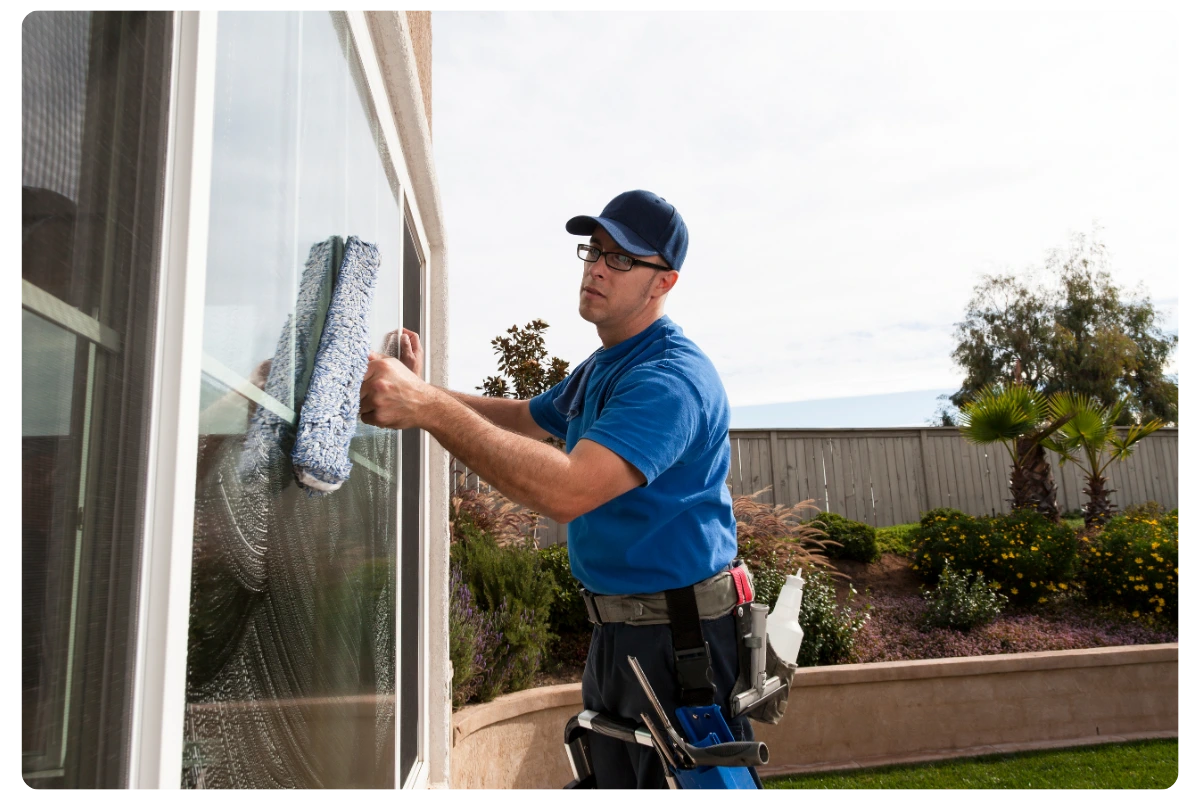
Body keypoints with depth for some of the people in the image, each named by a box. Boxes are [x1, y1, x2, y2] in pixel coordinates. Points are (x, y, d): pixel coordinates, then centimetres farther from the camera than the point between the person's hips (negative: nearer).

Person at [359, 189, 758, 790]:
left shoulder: (672, 378, -23)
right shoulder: (598, 369, 11)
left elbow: (568, 492, -36)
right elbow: (522, 418, 24)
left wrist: (431, 410, -38)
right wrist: (422, 392, 10)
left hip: (681, 641, -9)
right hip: (614, 629, 10)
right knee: (612, 779, 22)